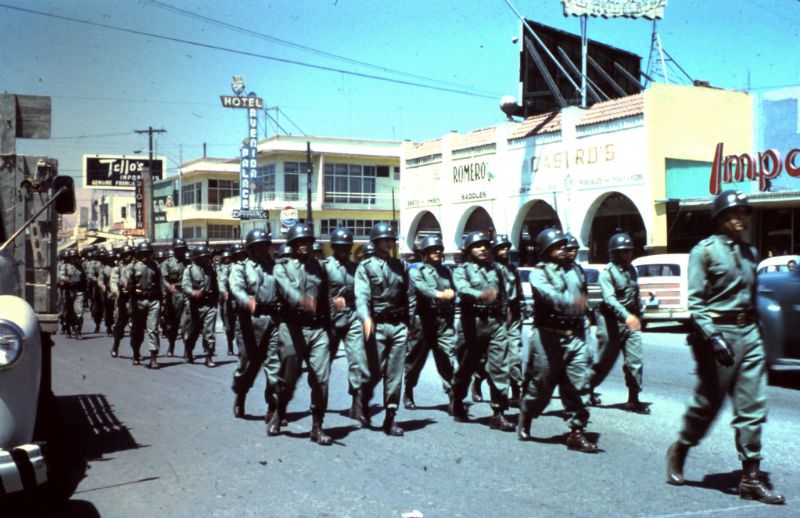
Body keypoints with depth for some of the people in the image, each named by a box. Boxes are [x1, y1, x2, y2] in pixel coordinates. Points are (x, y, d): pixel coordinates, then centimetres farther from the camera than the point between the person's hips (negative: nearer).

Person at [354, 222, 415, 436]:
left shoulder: (401, 266, 12)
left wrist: (410, 323, 12)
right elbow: (362, 295, -16)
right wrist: (366, 318, -32)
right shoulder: (365, 267, -2)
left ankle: (391, 418, 9)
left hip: (399, 326, 4)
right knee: (375, 371, -2)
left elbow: (410, 297, 16)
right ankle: (363, 404, 26)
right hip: (377, 325, -4)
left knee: (395, 373, 2)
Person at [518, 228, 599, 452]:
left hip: (574, 336, 5)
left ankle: (576, 432, 2)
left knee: (576, 385, -3)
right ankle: (524, 420, 30)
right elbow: (547, 293, -26)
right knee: (541, 384, 5)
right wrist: (570, 302, -44)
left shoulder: (575, 270, 15)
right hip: (549, 336, -5)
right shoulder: (539, 272, -5)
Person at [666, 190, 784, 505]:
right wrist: (713, 337, -21)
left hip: (749, 333, 6)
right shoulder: (705, 250, -5)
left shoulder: (750, 252, 14)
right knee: (708, 404, 5)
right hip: (717, 332, -6)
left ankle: (751, 478, 5)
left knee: (753, 407, 1)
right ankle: (678, 452, 28)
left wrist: (757, 335, 17)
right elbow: (695, 302, -10)